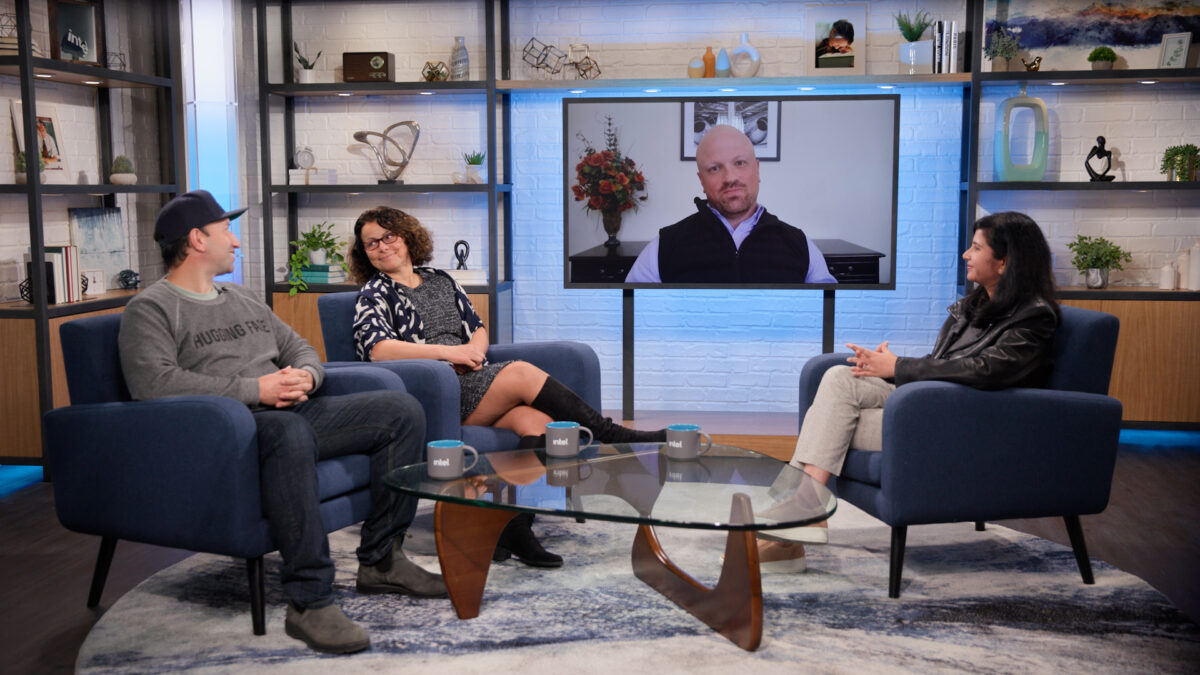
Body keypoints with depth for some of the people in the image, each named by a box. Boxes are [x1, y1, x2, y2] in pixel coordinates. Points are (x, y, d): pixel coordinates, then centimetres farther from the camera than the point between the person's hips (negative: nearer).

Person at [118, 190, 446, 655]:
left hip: (294, 412, 8)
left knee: (402, 411, -4)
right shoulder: (150, 309, 1)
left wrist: (305, 375, 0)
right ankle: (309, 602, -37)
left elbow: (300, 348, 27)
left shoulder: (242, 299, 27)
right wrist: (254, 389, -18)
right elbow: (154, 383, -16)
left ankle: (381, 559, 1)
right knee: (290, 432, -42)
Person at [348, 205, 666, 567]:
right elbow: (378, 349, -11)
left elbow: (478, 329, 25)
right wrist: (451, 352, -15)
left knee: (536, 421, -26)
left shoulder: (440, 280, 24)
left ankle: (515, 530, -33)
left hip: (471, 380, 5)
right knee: (522, 372, -27)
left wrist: (473, 351, -1)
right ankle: (613, 436, -20)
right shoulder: (374, 295, 8)